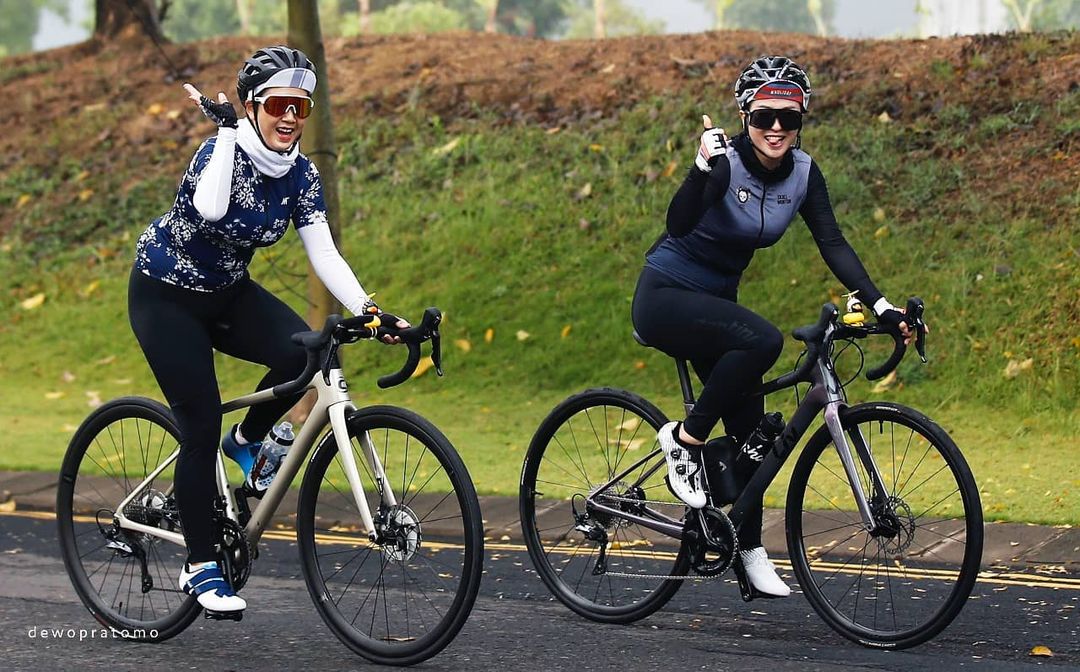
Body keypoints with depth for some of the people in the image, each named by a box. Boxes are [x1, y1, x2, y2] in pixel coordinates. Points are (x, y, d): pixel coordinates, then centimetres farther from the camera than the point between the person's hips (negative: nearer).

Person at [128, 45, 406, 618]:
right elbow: (210, 209, -44)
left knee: (302, 351, -24)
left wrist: (367, 310, -26)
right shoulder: (224, 149, -23)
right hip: (166, 295, -5)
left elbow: (324, 254, -13)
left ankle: (248, 440, 5)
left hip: (227, 294, 5)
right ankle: (200, 566, 0)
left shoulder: (300, 175, -6)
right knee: (201, 425, -12)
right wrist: (226, 129, -37)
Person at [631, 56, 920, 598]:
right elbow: (678, 223, -38)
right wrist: (704, 167, -55)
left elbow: (832, 244, -6)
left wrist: (880, 305, -17)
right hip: (665, 297, -7)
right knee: (762, 340, -33)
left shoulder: (803, 173, -3)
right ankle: (685, 439, -16)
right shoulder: (726, 162, -23)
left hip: (715, 303, 7)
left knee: (752, 429, 1)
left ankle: (748, 550, 15)